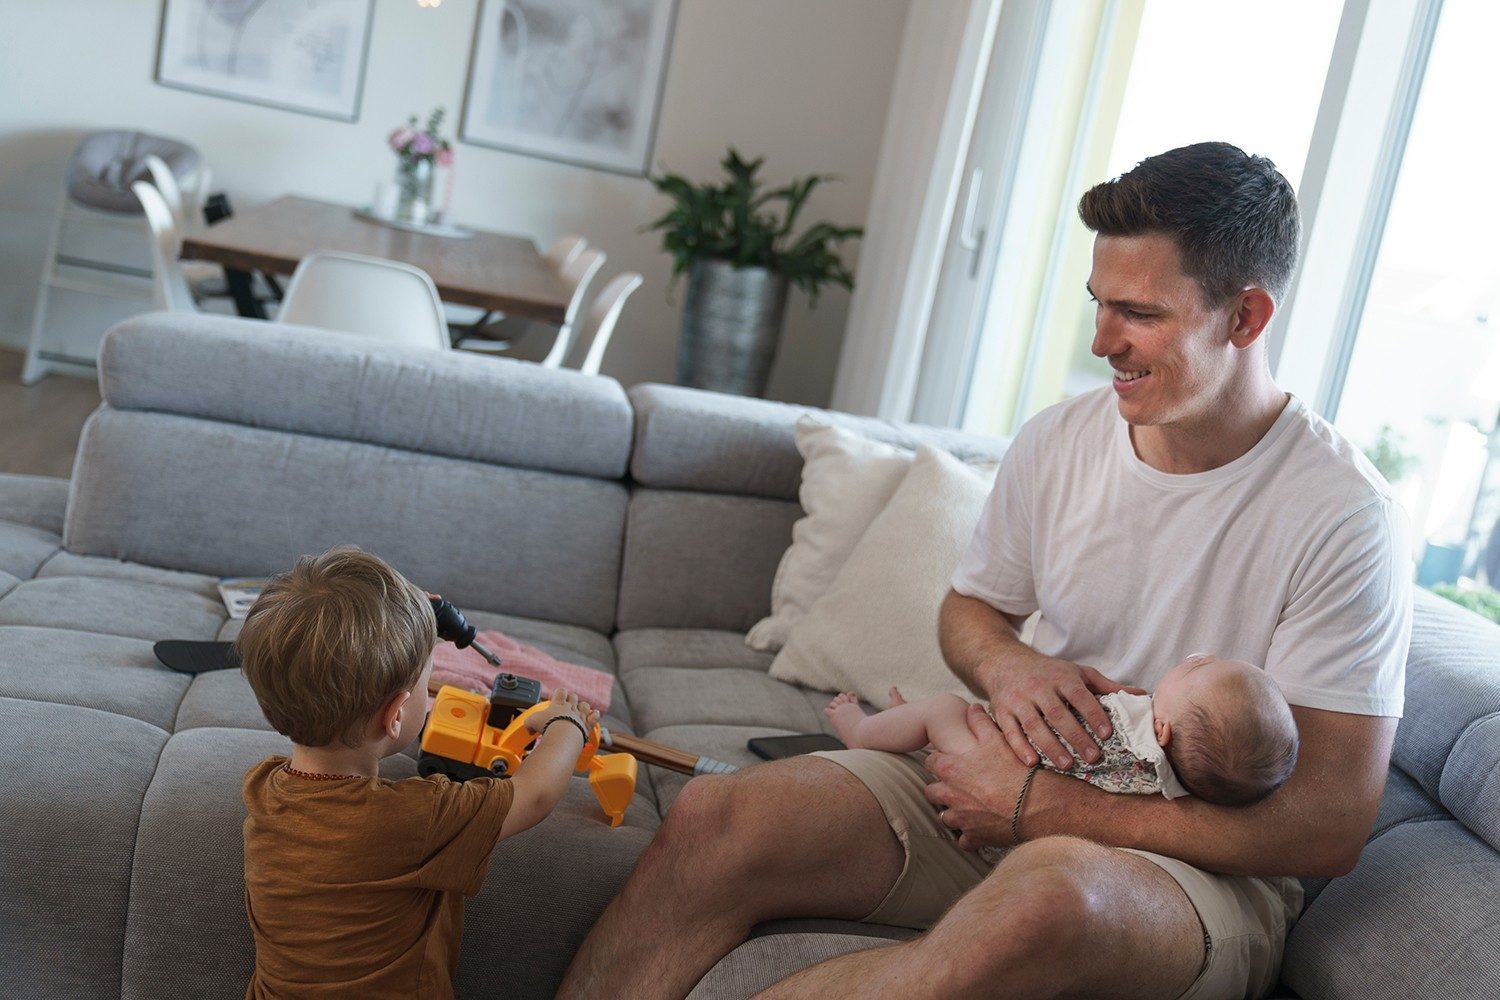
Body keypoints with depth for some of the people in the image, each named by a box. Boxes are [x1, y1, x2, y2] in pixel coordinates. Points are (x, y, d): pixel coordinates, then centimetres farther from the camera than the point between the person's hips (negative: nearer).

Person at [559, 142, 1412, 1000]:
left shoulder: (1345, 515, -15)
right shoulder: (1056, 443, 1)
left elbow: (1331, 827, -17)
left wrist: (1046, 809, -20)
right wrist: (1005, 664, -10)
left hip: (1207, 867, -4)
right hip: (1011, 792, 5)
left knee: (1049, 891, -42)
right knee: (716, 819, -21)